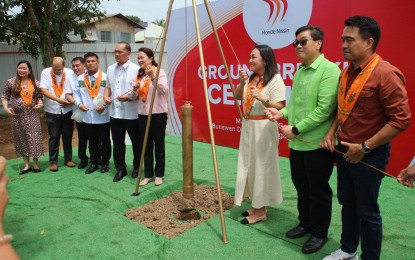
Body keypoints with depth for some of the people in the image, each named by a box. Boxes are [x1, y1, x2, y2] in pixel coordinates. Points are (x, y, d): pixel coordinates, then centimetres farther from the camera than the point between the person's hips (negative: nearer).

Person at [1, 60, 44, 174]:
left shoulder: (36, 83, 3)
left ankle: (35, 164, 12)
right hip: (18, 116, 1)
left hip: (32, 115, 0)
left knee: (34, 139, 0)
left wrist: (40, 103, -9)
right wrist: (6, 108, -8)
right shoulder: (11, 82, 2)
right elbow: (4, 97, 6)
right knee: (21, 139, 8)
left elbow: (39, 97, 11)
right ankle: (27, 165, 18)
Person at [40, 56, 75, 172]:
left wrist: (71, 101, -13)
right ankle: (53, 162, 15)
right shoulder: (45, 72, -3)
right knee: (54, 137, 4)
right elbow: (43, 90, -11)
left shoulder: (70, 73, -1)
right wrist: (58, 99, -20)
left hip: (67, 110, 1)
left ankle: (68, 159, 23)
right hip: (52, 111, -1)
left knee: (68, 136, 10)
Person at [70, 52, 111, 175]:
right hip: (87, 116, 4)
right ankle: (94, 162, 28)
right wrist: (79, 104, -7)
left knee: (105, 141, 10)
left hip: (103, 116, -3)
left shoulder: (105, 77, -7)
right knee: (92, 141, 15)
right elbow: (76, 94, 10)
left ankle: (105, 162, 24)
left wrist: (104, 105, -20)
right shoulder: (80, 78, 6)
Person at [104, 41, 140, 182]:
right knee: (117, 142, 12)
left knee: (136, 142, 9)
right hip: (115, 112, 5)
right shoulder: (110, 69, 10)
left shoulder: (136, 69, -9)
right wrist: (106, 96, 0)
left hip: (132, 113, -5)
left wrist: (128, 97, -25)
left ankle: (137, 167, 26)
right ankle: (120, 168, 25)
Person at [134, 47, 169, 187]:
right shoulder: (139, 74, 12)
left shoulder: (159, 72, -5)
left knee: (159, 146, 4)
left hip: (158, 114, -6)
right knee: (146, 146, 9)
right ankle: (148, 174, 20)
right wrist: (135, 90, -7)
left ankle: (159, 175, 16)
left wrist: (153, 77, -29)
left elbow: (165, 90, -19)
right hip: (143, 114, 6)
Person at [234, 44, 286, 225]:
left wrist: (262, 98, -29)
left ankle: (260, 210, 11)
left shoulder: (275, 79, -11)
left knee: (261, 166, -2)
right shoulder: (251, 78, 12)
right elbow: (237, 97, 10)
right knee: (249, 165, 11)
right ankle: (256, 206, 25)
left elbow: (280, 107, -16)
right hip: (247, 126, 8)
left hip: (263, 127, -8)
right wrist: (242, 83, -6)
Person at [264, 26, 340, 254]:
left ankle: (319, 233, 26)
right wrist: (282, 112, 0)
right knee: (301, 186, 19)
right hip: (297, 142, 8)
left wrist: (296, 129, -18)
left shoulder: (329, 70, -14)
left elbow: (324, 109, -21)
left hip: (318, 143, -8)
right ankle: (305, 223, 38)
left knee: (318, 190, 7)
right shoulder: (300, 70, 12)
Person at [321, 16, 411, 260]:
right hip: (345, 150, 8)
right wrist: (331, 133, 2)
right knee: (347, 202, 20)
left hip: (369, 154, -8)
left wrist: (365, 147, -20)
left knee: (367, 210, 7)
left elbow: (401, 119, -21)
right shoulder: (347, 71, 6)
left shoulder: (386, 74, -19)